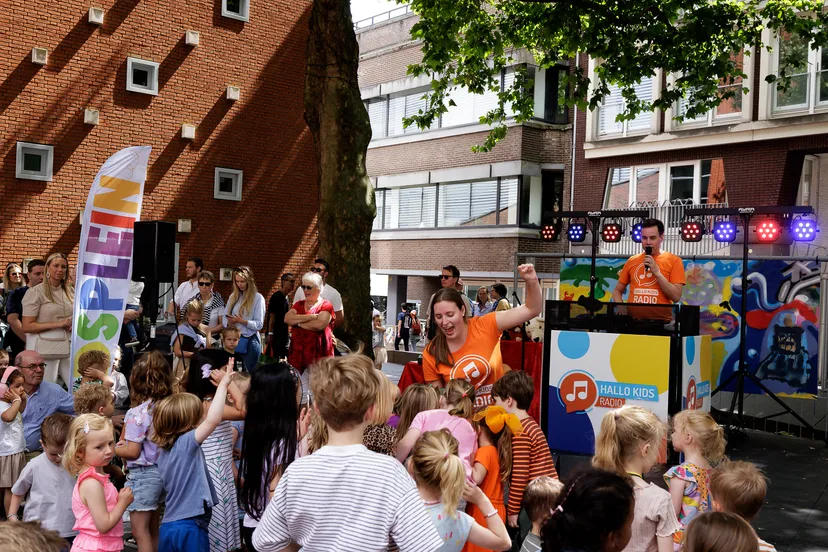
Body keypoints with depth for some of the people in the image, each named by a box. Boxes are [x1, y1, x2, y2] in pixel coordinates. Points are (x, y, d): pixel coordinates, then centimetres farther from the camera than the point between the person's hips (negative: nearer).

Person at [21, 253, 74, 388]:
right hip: (45, 349, -5)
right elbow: (27, 326, -10)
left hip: (68, 347, 5)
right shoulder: (35, 292, -5)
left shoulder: (70, 291, 11)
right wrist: (58, 324, -16)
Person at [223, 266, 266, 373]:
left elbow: (259, 324, -9)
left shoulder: (258, 298, -4)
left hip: (250, 341, -4)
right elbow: (225, 318, 12)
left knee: (248, 373, 1)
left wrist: (242, 321, -22)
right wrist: (229, 323, -10)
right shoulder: (233, 296, 12)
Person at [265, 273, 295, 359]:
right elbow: (272, 317, -16)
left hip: (284, 335, 9)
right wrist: (270, 334, -18)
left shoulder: (286, 298, 12)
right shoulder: (276, 297, -13)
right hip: (276, 336, -9)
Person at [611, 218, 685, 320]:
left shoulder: (673, 260, 3)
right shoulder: (632, 261, 11)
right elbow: (617, 291, 17)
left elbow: (676, 297, -3)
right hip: (632, 319, 2)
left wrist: (657, 272, -10)